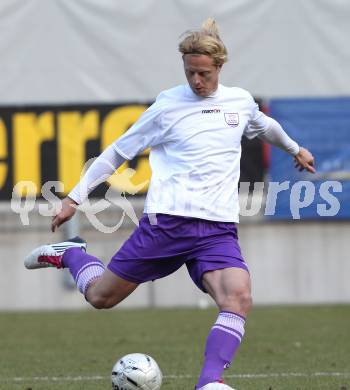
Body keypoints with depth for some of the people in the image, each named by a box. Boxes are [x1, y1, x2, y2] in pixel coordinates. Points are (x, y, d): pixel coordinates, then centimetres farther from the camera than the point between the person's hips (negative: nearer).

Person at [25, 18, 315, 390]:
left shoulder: (241, 101, 10)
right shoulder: (169, 104, 0)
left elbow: (264, 126, 35)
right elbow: (119, 150, 9)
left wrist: (295, 149, 50)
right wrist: (76, 196, 7)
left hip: (218, 229, 2)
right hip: (165, 221, -2)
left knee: (238, 299, -27)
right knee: (100, 296, 7)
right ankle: (69, 255, 39)